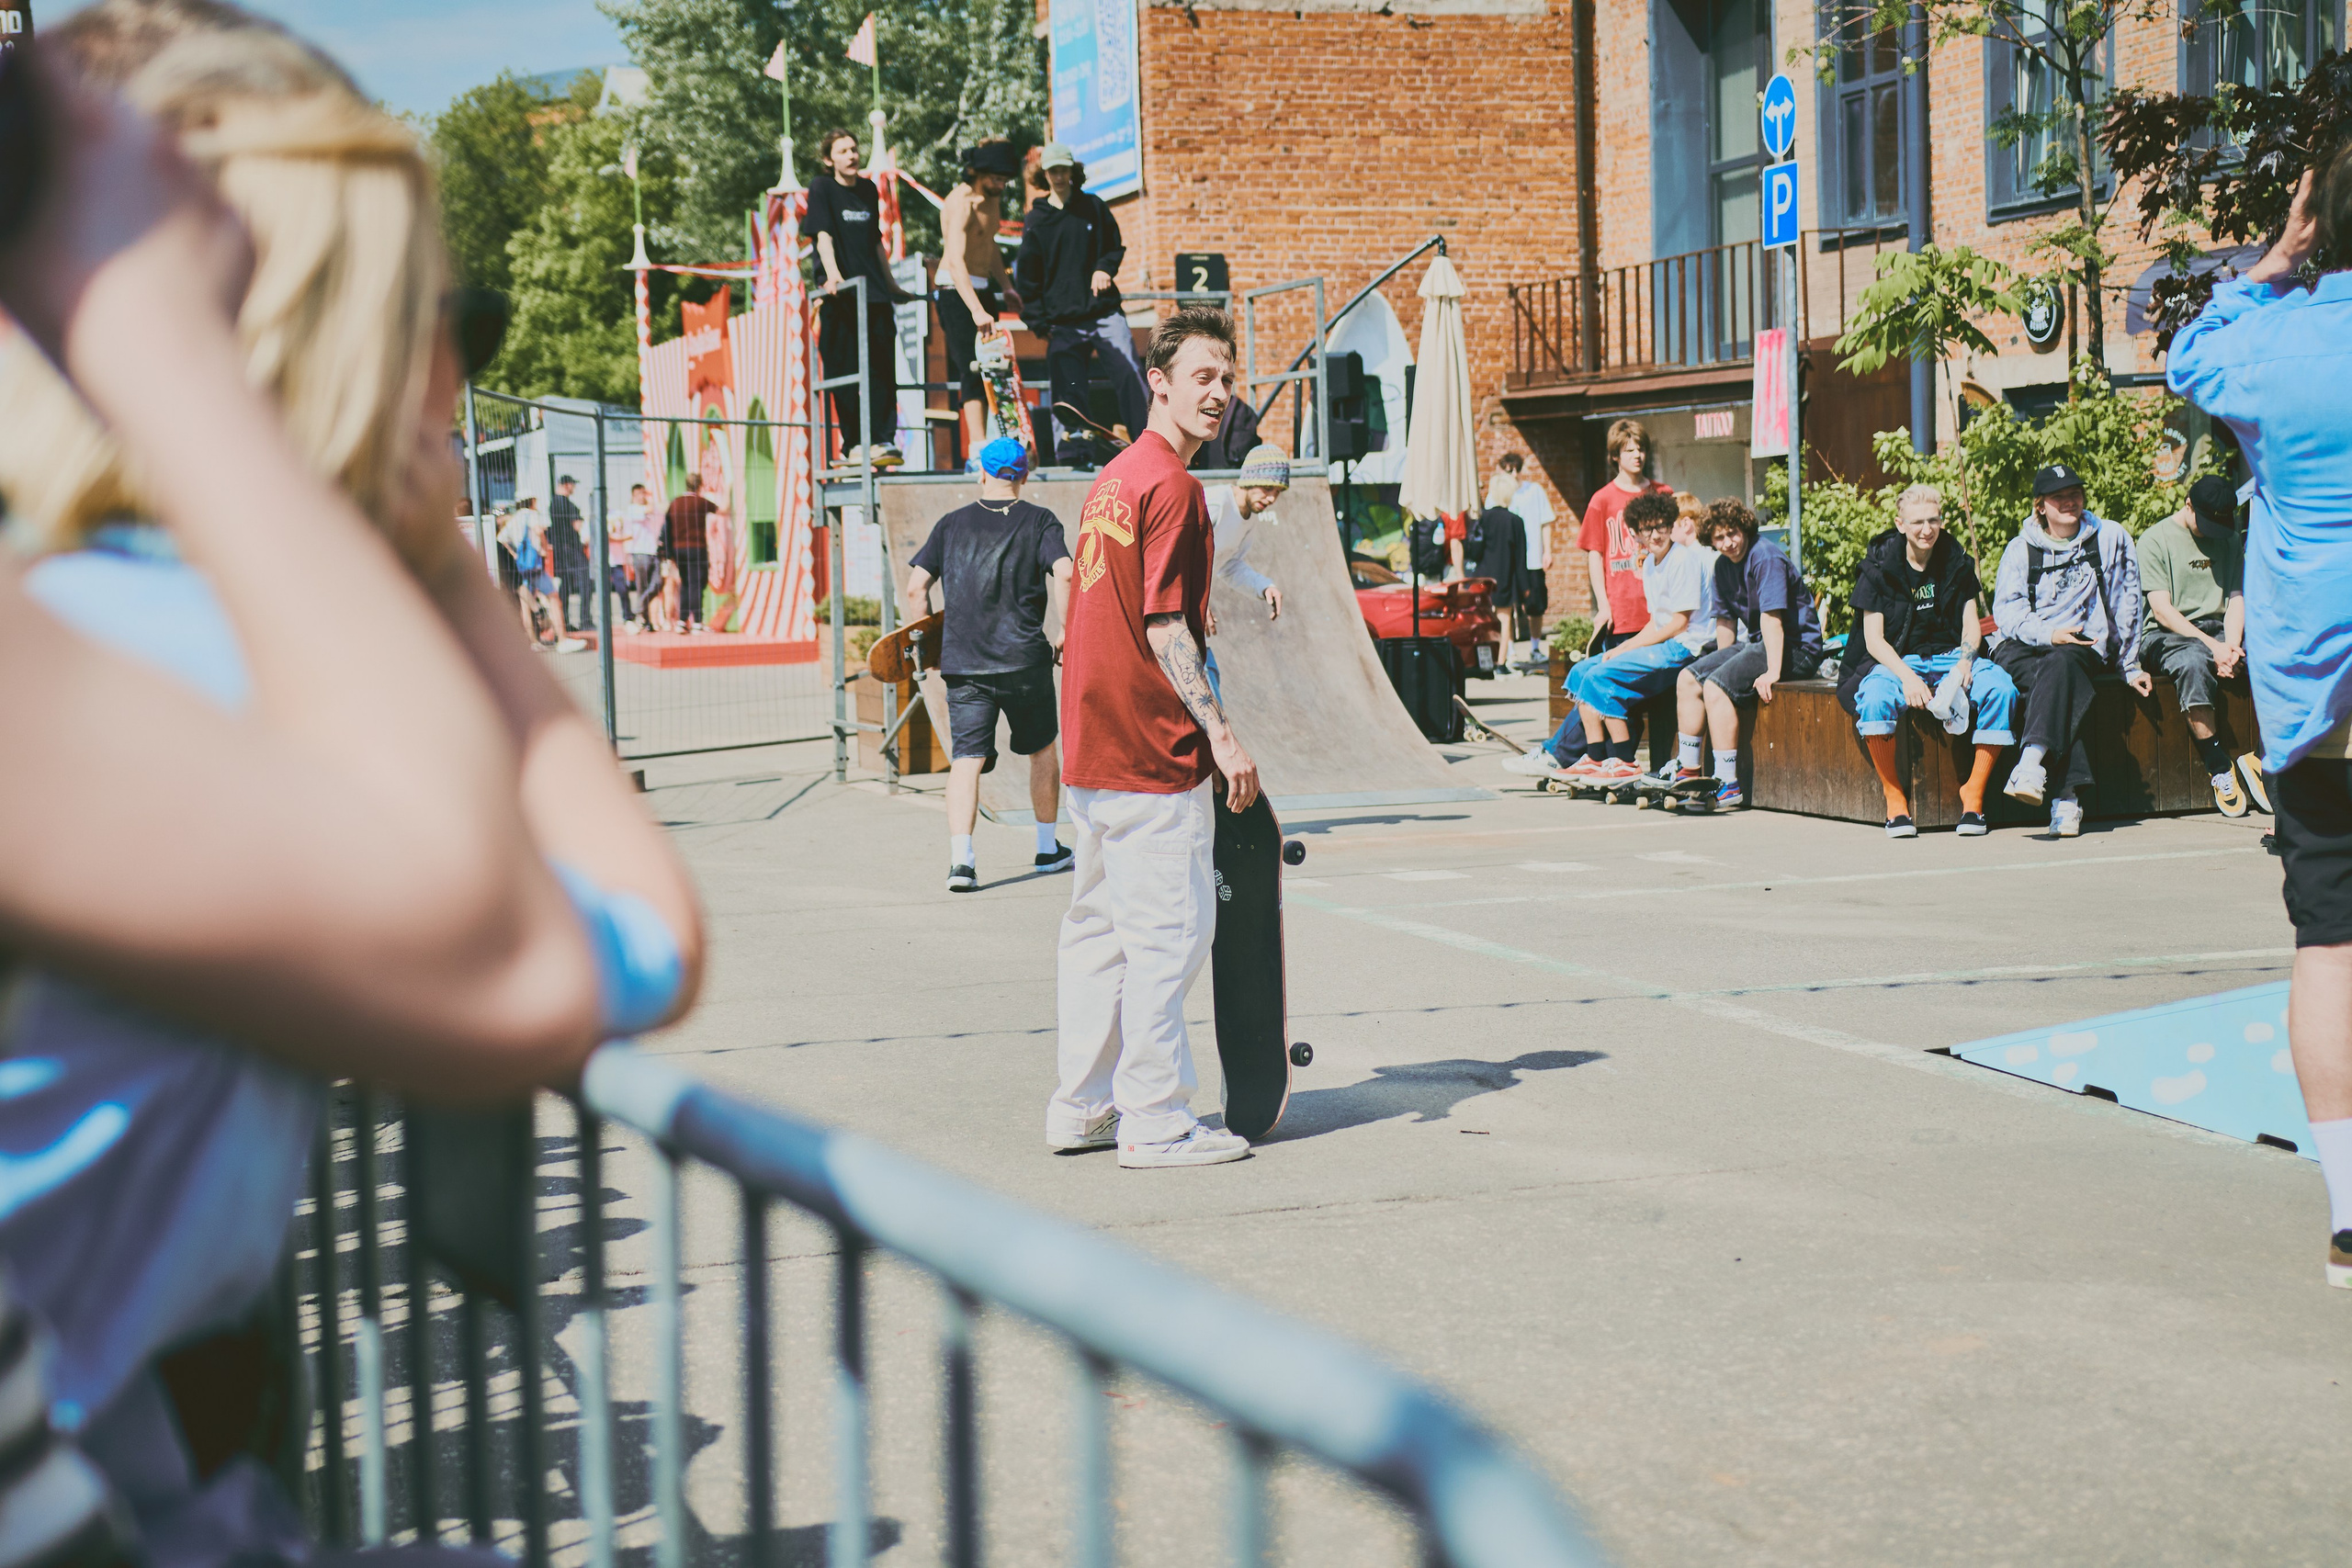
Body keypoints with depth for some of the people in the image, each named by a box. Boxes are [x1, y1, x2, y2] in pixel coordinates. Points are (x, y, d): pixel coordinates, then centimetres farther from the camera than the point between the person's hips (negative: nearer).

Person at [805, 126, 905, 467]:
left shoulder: (869, 190, 15)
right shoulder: (822, 189, 0)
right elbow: (823, 235, -13)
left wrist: (891, 285, 24)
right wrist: (833, 274, -28)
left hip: (873, 291, 5)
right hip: (841, 296, -5)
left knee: (883, 368, -2)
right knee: (847, 370, -3)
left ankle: (883, 440, -1)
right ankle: (853, 445, 1)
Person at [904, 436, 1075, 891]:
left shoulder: (951, 524, 9)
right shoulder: (1039, 521, 2)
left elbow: (915, 588, 4)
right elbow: (1063, 575, -15)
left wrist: (934, 633, 16)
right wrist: (1065, 631, -5)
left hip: (963, 662, 1)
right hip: (1025, 660, -1)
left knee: (966, 758, -2)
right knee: (1041, 750, 18)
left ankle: (961, 857, -19)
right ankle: (1048, 848, 29)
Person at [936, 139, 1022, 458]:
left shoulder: (992, 198, 10)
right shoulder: (961, 202, -20)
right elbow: (956, 261, -31)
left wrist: (1006, 286, 18)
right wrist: (976, 310, -40)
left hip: (982, 289, 9)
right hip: (956, 290, -9)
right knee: (973, 369, -16)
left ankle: (983, 447, 4)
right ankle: (978, 449, -22)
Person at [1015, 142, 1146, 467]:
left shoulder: (1093, 207, 10)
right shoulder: (1035, 220, 8)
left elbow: (1115, 246, 18)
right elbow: (1027, 275, 9)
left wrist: (1105, 268, -5)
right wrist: (1038, 321, 3)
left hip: (1104, 310, 0)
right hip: (1063, 320, 0)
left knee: (1129, 373, -13)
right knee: (1068, 390, -4)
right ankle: (1075, 451, 1)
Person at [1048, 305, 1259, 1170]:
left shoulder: (1111, 478, 16)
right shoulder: (1171, 485, -13)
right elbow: (1165, 630, -19)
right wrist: (1223, 735, -18)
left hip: (1088, 743, 10)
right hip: (1153, 748, -10)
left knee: (1099, 924, 14)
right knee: (1169, 930, -4)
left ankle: (1081, 1108, 21)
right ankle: (1155, 1122, -1)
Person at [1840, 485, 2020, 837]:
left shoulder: (1957, 562, 7)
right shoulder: (1879, 566, -2)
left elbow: (1971, 623, 6)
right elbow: (1873, 637, -6)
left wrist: (1964, 663, -17)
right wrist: (1906, 677, -24)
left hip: (1951, 658, 2)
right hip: (1896, 660, -2)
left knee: (2001, 688, -29)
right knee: (1874, 697, -38)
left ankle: (1973, 794, -18)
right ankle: (1895, 800, -22)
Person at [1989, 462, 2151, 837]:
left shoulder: (2110, 539, 11)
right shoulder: (2021, 549, 11)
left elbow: (2126, 608, 13)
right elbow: (2006, 609, 0)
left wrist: (2129, 666, 10)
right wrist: (2047, 633, -19)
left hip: (2084, 647, 0)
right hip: (2022, 647, 0)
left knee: (2061, 663, -38)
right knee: (2067, 687, -35)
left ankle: (2032, 763, -57)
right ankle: (2068, 795, -49)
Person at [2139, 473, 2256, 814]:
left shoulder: (2229, 539, 16)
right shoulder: (2156, 539, -1)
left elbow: (2236, 599, 7)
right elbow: (2163, 610, -9)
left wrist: (2231, 645, -14)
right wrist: (2212, 646, -20)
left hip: (2218, 629, 5)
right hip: (2168, 634, -4)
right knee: (2193, 663, -40)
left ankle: (2262, 759, -20)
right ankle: (2220, 769, -36)